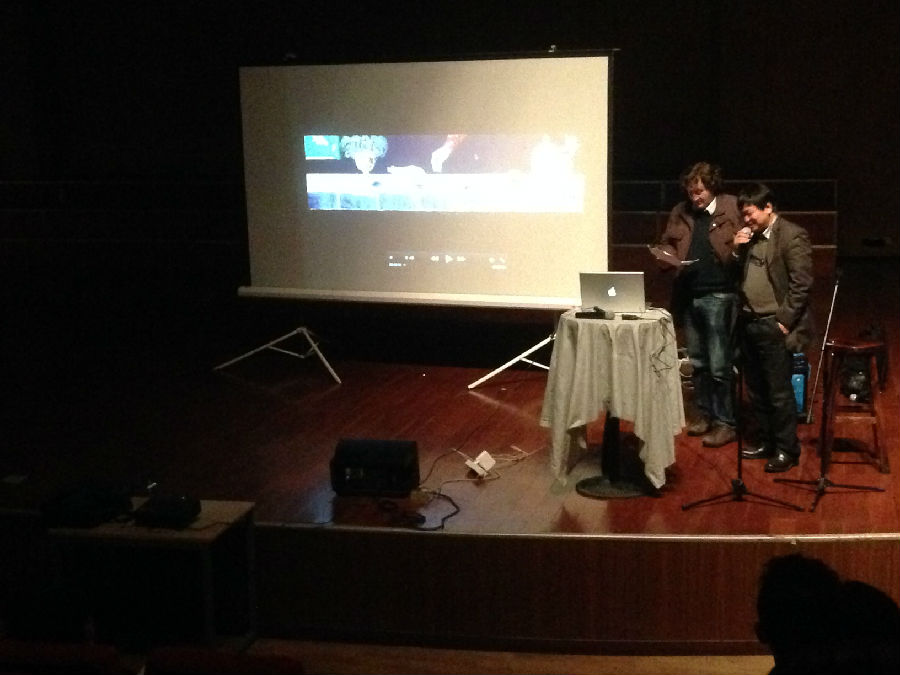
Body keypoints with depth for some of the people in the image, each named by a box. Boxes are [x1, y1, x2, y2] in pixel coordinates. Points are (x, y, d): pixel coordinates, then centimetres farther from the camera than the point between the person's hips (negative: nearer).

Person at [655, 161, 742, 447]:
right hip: (688, 296, 6)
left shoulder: (733, 209, -5)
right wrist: (666, 256, -1)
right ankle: (705, 414, 27)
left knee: (720, 365, -3)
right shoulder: (680, 213, 10)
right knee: (697, 363, 15)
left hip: (719, 296, -6)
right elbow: (665, 244, 20)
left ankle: (726, 423, 6)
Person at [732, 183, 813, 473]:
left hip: (773, 327, -8)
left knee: (779, 392, -1)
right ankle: (766, 441, 27)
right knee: (756, 391, 15)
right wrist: (737, 251, -1)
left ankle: (787, 450, 10)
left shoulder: (792, 236, -11)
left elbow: (801, 284, -14)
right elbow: (739, 275, 16)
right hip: (749, 324, 8)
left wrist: (783, 322, -14)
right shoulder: (751, 237, 13)